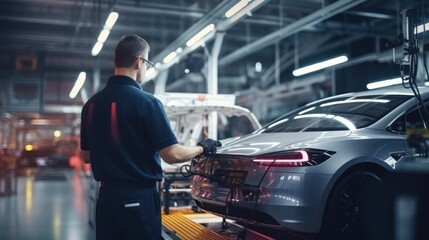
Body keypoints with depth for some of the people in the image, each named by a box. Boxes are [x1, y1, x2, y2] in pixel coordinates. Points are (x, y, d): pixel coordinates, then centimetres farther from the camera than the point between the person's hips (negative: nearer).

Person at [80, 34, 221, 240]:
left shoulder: (91, 104, 4)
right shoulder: (146, 101, -14)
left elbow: (86, 156, 13)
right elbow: (172, 154, -15)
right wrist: (202, 148, 2)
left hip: (106, 195, 6)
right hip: (138, 197, -6)